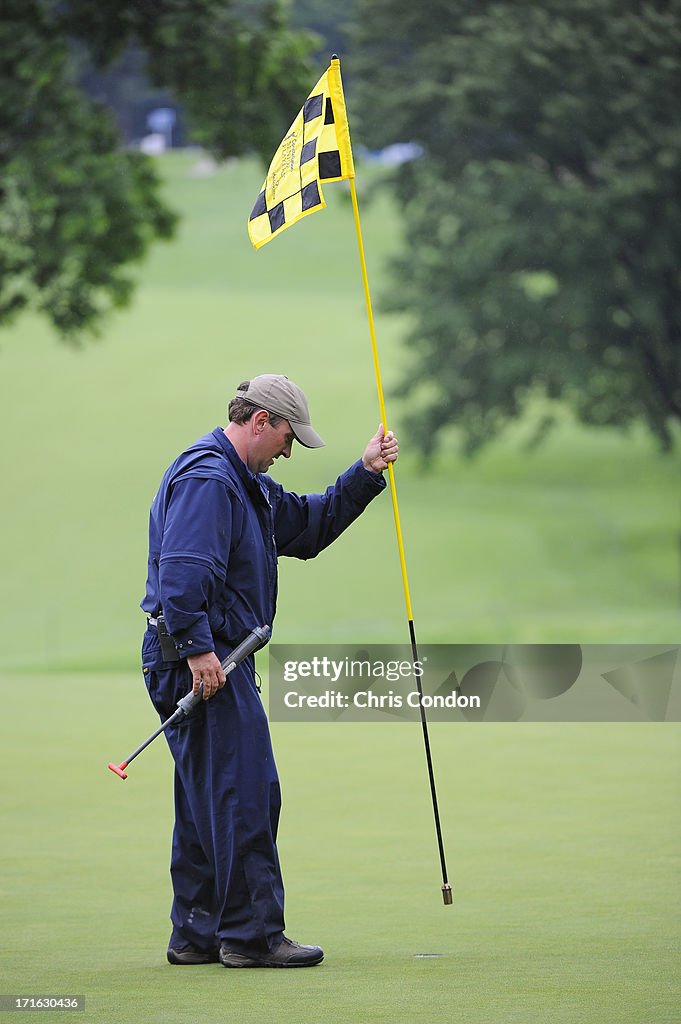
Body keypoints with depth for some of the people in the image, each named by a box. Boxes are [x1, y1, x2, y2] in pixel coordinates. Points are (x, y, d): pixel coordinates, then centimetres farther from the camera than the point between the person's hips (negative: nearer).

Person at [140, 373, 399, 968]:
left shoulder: (248, 484, 21)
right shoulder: (206, 478, -14)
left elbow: (308, 525, 28)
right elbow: (182, 569, -24)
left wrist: (365, 475, 17)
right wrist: (197, 647, -28)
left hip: (214, 659, 11)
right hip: (200, 657, -11)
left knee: (208, 801, 13)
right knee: (245, 793, -11)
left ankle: (196, 935, 18)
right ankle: (251, 935, -10)